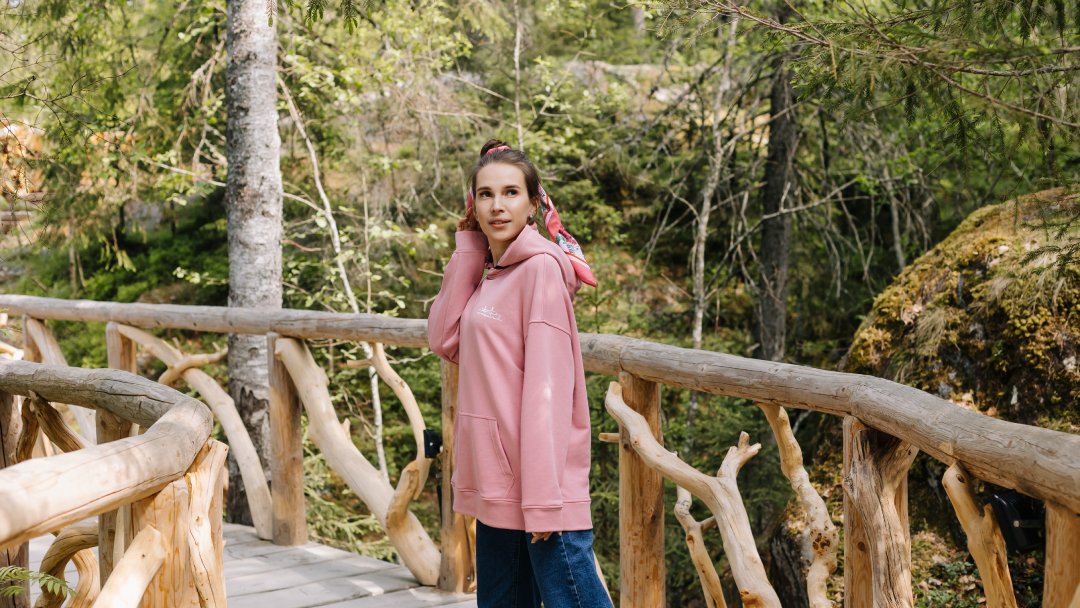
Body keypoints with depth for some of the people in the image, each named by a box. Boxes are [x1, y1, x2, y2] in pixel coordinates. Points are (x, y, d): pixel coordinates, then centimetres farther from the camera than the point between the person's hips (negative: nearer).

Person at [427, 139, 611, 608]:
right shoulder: (491, 273, 14)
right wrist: (466, 251, 3)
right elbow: (445, 340, 4)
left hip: (536, 477, -9)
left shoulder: (540, 267, -11)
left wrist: (543, 495, -21)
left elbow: (547, 386, -17)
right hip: (497, 481, 9)